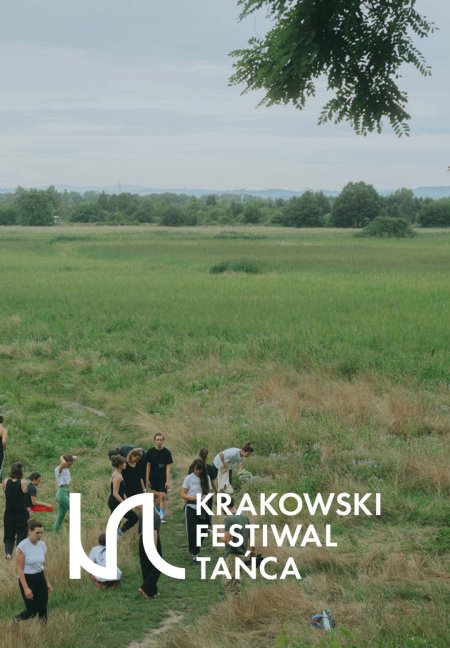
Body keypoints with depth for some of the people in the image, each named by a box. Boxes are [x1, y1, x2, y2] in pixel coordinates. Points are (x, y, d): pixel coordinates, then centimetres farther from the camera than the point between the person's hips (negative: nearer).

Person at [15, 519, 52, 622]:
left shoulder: (42, 545, 1)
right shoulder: (23, 546, -19)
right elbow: (20, 569, -17)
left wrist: (47, 582, 13)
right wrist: (26, 588, -22)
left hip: (40, 578, 6)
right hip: (27, 579, -6)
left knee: (43, 608, 4)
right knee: (32, 610, -4)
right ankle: (16, 620, 27)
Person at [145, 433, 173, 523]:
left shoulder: (167, 452, -5)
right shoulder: (150, 452, 0)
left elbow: (168, 467, -5)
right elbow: (148, 466, 5)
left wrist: (168, 481, -10)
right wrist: (147, 479, 3)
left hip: (163, 478, -2)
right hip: (153, 478, 2)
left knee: (162, 495, -12)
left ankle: (162, 515, -10)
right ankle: (158, 513, 26)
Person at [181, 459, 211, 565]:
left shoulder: (206, 478, 4)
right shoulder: (189, 478, -4)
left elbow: (208, 492, 9)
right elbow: (183, 494, -4)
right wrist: (193, 498, -22)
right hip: (191, 508, -3)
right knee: (192, 532, -5)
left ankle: (195, 551, 24)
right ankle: (194, 556, 0)